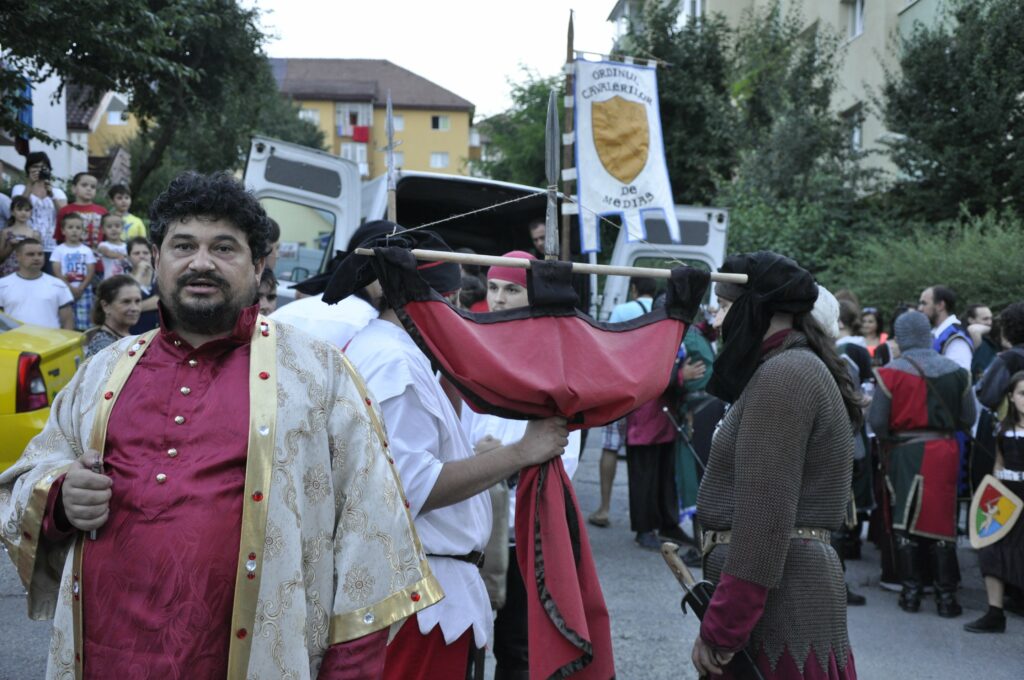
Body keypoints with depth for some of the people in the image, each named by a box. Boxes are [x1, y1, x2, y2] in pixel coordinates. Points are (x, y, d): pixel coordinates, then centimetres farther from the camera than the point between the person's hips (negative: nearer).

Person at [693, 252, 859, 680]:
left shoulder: (782, 375, -16)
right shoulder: (800, 369, 17)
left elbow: (765, 519, -23)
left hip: (777, 599, -10)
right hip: (794, 584, 10)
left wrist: (720, 629, -21)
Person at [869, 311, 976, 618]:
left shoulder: (891, 372, -10)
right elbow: (968, 418, 3)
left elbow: (877, 421, -11)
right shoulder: (955, 371, -1)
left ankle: (910, 592, 11)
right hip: (943, 453, 2)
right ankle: (946, 595, 9)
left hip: (904, 454, -2)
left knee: (906, 522, 8)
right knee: (942, 521, 7)